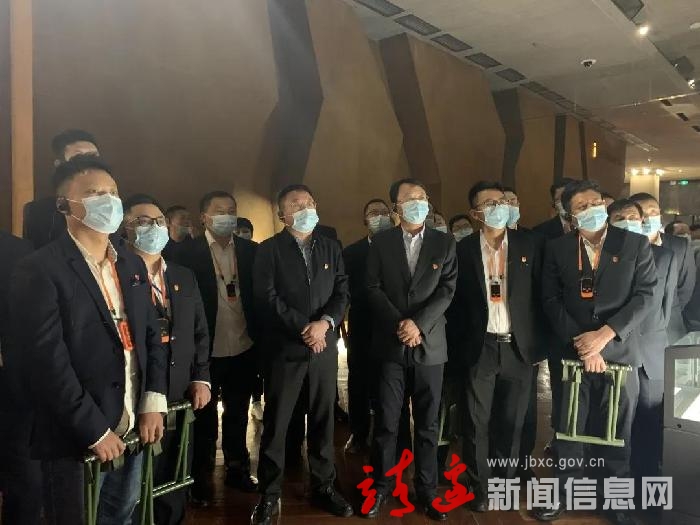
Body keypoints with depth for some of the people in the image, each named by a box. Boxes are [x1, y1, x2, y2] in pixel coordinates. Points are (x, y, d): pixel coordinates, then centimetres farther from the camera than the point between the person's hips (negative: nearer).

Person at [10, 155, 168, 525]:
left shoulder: (132, 264, 9)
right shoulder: (39, 270, -12)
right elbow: (47, 364, -17)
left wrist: (154, 403, 0)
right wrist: (95, 431, -16)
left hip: (131, 429, 6)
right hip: (76, 440, -6)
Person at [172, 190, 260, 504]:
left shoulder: (251, 251, 2)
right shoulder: (190, 253, -8)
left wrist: (261, 336, -1)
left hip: (244, 348, 3)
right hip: (207, 351, -3)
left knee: (238, 414, 19)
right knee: (205, 416, 14)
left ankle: (237, 468, 36)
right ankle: (202, 478, 29)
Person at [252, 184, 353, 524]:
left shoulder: (331, 248, 11)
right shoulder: (269, 250, 0)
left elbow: (342, 292, 4)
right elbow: (268, 298, -9)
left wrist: (325, 322, -13)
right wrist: (304, 328, -14)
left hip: (324, 347, 3)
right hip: (284, 348, -3)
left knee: (323, 419, 11)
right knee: (275, 423, 5)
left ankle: (323, 487, 26)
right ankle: (269, 495, 19)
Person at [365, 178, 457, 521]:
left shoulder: (444, 243, 5)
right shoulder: (380, 242, 4)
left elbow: (447, 290, -3)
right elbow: (373, 289, -2)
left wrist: (418, 323, -15)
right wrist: (400, 324, -13)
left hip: (429, 345, 1)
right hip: (390, 344, 0)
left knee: (427, 424, 9)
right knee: (386, 423, 6)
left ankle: (426, 491, 23)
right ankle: (380, 488, 23)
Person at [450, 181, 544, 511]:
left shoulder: (528, 244, 2)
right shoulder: (464, 249, -1)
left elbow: (539, 295, 3)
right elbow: (456, 300, 2)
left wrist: (538, 343, 0)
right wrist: (461, 341, -1)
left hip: (518, 347, 1)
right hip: (479, 348, -1)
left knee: (511, 423, 13)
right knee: (477, 424, 7)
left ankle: (505, 484, 31)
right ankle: (479, 488, 24)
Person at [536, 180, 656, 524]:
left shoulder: (635, 244, 2)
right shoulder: (557, 249, 4)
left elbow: (645, 296, -5)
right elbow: (552, 301, -1)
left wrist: (605, 334, -15)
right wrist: (581, 343, -11)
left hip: (620, 353, 0)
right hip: (573, 353, 0)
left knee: (618, 435, 11)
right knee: (568, 431, 8)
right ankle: (563, 496, 25)